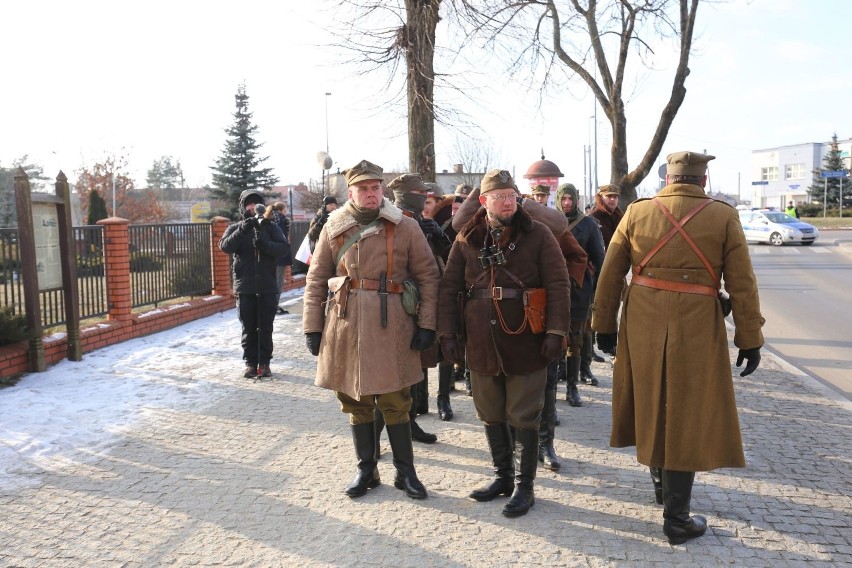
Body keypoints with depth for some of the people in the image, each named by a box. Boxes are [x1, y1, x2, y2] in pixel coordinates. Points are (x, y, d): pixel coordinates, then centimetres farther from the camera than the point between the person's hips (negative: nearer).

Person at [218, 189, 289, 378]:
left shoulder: (270, 227, 5)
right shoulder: (235, 228, 7)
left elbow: (285, 247, -8)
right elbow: (225, 246, -12)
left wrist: (265, 244, -23)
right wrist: (242, 230, -25)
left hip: (268, 286, 0)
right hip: (245, 287, 0)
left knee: (265, 328, 6)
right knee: (248, 329, 7)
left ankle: (264, 363, 15)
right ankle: (250, 363, 16)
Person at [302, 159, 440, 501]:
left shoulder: (405, 227, 1)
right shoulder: (334, 227, 5)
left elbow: (428, 277, 1)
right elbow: (316, 280, 8)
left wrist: (426, 324, -5)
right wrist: (312, 327, 3)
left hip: (391, 326, -2)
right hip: (345, 325, 2)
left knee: (395, 402, 4)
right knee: (355, 401, 11)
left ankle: (405, 472, 20)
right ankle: (366, 470, 27)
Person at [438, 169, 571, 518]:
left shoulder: (537, 235, -4)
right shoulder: (467, 239, 5)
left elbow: (558, 285, -6)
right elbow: (449, 288, 8)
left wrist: (555, 331, -14)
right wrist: (448, 333, 2)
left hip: (525, 342, -3)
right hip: (482, 344, 4)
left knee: (523, 417, 5)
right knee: (491, 415, 14)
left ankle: (525, 486, 20)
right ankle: (503, 476, 32)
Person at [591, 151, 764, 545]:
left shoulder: (636, 213, 1)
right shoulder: (724, 217, -3)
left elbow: (610, 275, 2)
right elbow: (742, 286, -3)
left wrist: (604, 325, 11)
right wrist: (750, 340, 4)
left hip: (642, 327, 3)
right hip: (698, 331, -2)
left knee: (651, 407, 21)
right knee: (686, 420, 7)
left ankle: (660, 482, 42)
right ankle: (676, 518, 15)